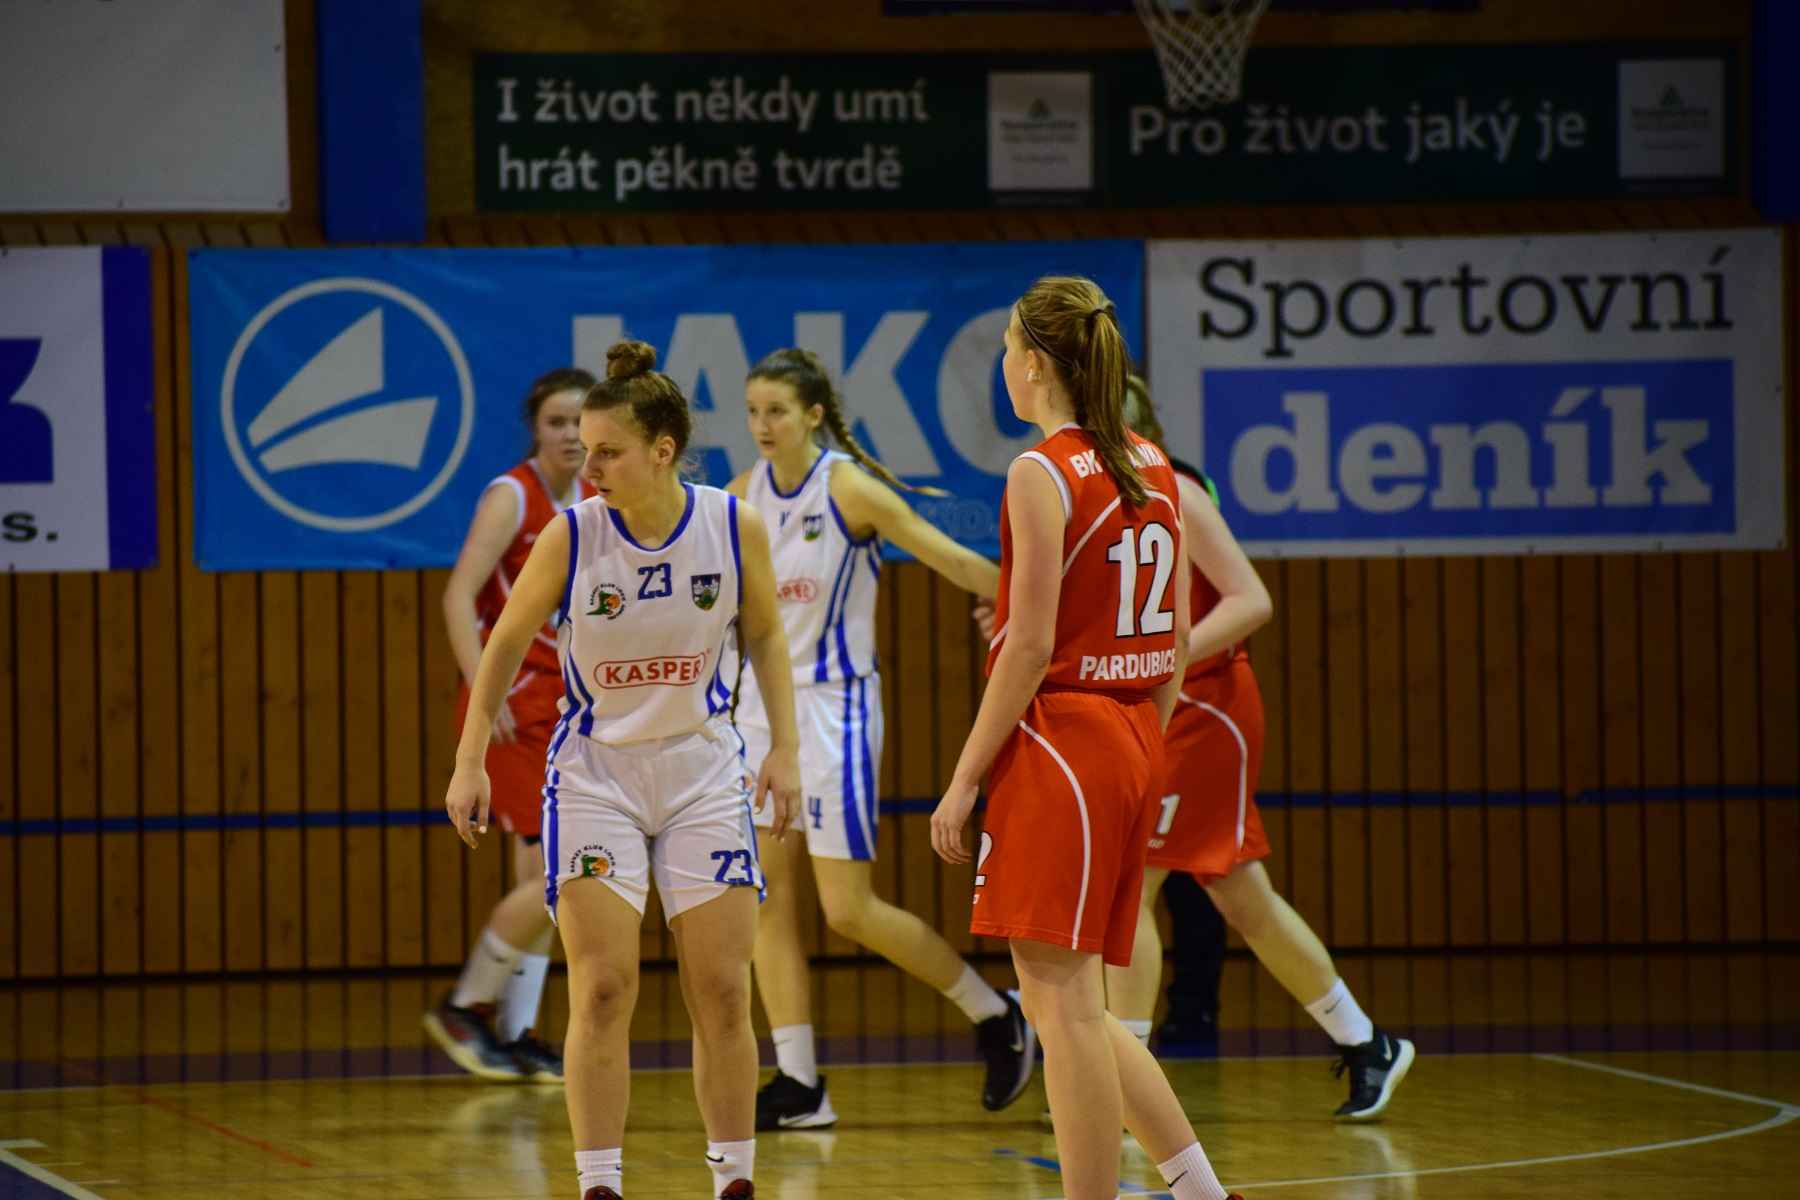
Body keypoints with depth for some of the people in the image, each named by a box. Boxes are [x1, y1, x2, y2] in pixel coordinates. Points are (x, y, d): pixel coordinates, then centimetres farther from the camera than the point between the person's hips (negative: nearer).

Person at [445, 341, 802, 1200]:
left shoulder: (735, 527, -9)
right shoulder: (569, 537, -13)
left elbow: (764, 636, 8)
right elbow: (505, 646, 0)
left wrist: (785, 747, 1)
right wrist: (470, 763, -2)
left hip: (701, 773, 2)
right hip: (594, 774, -1)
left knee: (722, 993, 2)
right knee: (603, 992, -9)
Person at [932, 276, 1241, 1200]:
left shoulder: (1041, 473, -12)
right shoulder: (1150, 467, 11)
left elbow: (1031, 649, -16)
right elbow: (1176, 640, 14)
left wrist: (965, 779, -11)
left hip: (1057, 743, -8)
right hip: (1133, 743, 8)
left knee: (1064, 1001, -5)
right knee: (1068, 1003, 15)